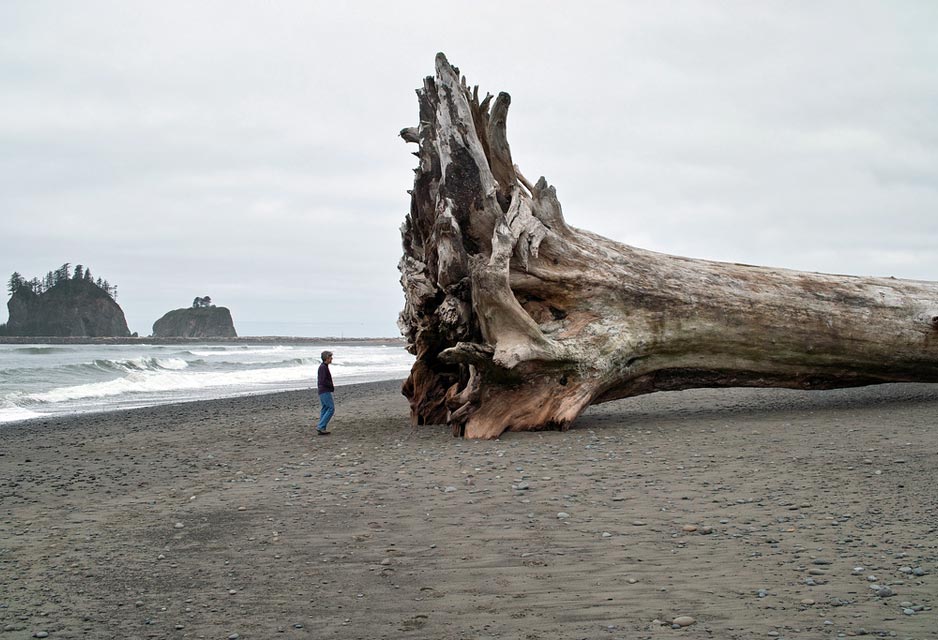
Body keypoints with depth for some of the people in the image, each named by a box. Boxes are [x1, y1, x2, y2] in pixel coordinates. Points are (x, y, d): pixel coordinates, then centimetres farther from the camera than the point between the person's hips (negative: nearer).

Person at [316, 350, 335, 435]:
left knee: (324, 409, 10)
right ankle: (321, 427, -13)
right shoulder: (323, 367, -15)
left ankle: (322, 429, 9)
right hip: (325, 392, -10)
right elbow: (323, 381, -23)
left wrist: (330, 385, 13)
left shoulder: (323, 367, 16)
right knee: (331, 408, -10)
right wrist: (332, 386, -9)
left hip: (322, 392, 10)